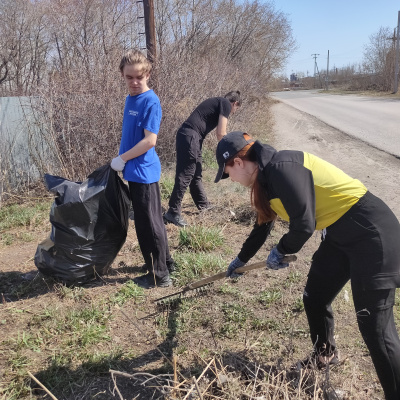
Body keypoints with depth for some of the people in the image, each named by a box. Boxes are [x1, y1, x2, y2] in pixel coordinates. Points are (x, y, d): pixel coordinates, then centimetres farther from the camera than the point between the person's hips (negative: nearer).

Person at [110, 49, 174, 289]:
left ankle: (160, 276, 12)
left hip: (144, 172, -9)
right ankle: (165, 262, 33)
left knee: (149, 224, -1)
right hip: (135, 171, 9)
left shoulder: (151, 101, -15)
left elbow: (149, 140, -20)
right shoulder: (131, 98, 11)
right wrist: (123, 161, 12)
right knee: (151, 220, 18)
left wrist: (122, 159, -12)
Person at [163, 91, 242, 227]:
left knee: (196, 173, 18)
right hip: (190, 136, -10)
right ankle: (173, 212, -5)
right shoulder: (226, 104, 0)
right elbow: (221, 133, -6)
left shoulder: (217, 102, 27)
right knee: (185, 175, -8)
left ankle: (203, 205, 30)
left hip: (187, 135, 10)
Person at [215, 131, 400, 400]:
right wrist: (241, 260, 37)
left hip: (370, 231, -10)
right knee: (314, 298, 18)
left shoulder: (281, 168, -22)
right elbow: (263, 226, 23)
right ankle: (325, 355, 43)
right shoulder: (267, 177, 9)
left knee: (374, 322, -8)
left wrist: (280, 251, -4)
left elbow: (304, 225, -24)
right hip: (340, 234, 10)